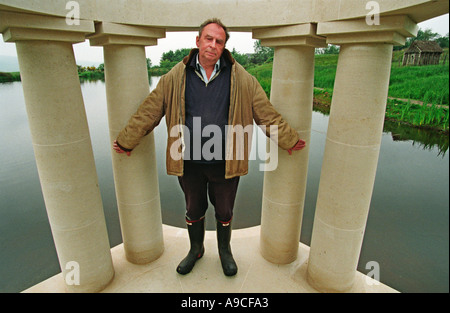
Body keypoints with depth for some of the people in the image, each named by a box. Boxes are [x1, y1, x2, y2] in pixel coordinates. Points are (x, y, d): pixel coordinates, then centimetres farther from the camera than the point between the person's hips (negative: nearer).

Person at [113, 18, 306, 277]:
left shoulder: (242, 80, -3)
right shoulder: (175, 78, -2)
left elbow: (268, 115, 1)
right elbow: (148, 114, 2)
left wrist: (290, 140, 3)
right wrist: (126, 142, 6)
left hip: (225, 163, 0)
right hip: (189, 163, 1)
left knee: (224, 212, 18)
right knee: (194, 211, 21)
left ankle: (225, 250, 48)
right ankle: (196, 249, 49)